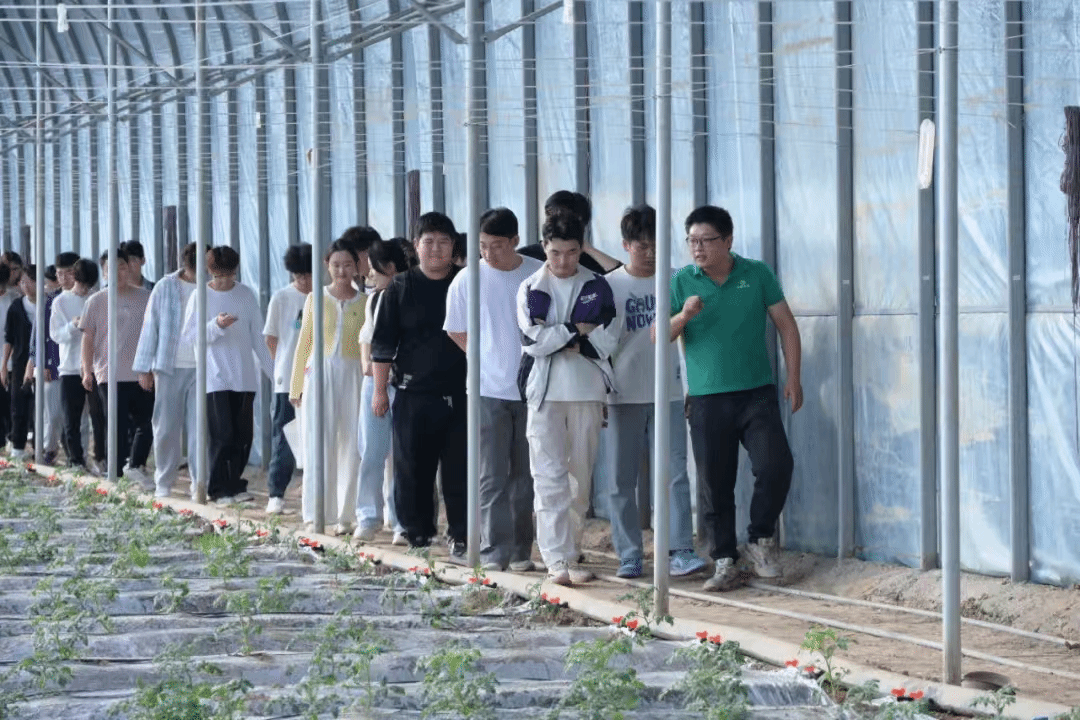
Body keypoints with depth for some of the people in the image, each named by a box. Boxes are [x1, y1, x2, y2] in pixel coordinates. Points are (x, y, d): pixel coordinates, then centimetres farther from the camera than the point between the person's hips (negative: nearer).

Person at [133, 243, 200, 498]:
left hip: (202, 368, -1)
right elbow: (150, 327, 6)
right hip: (169, 367, 1)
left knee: (200, 427, -6)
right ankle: (163, 483, 15)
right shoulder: (166, 288, 3)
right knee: (166, 427, 5)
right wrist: (144, 368, 4)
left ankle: (199, 483, -4)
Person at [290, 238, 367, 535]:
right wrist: (296, 386, 9)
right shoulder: (316, 299, 7)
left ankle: (345, 516, 6)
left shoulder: (364, 302, 7)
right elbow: (304, 343, 10)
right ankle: (316, 513, -4)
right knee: (319, 444, -6)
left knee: (351, 447, 0)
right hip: (320, 374, 0)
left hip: (353, 377, 0)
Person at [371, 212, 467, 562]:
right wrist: (379, 390, 2)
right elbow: (383, 343, 6)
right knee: (412, 470, 3)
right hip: (414, 395, 0)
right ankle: (418, 535, 12)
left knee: (459, 471, -2)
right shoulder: (401, 288, 5)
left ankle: (460, 538, 3)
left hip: (458, 395, 0)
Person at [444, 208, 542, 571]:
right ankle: (494, 550, -2)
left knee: (524, 474, 8)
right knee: (492, 475, -3)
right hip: (489, 389, -1)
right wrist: (487, 359, 4)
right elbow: (456, 330, 9)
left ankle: (521, 550, 14)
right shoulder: (468, 279, -2)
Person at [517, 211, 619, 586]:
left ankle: (572, 552, 18)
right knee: (550, 476, -9)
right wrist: (578, 329, -7)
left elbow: (608, 339, -3)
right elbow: (533, 340, -8)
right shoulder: (531, 289, 4)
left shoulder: (597, 287, 7)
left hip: (587, 390, 2)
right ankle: (557, 559, -13)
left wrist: (563, 341, -8)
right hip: (545, 391, -2)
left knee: (581, 476, 7)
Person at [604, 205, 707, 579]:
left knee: (674, 473, -8)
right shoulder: (609, 285, 1)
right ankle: (629, 556, 10)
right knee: (622, 480, 3)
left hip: (667, 394, 1)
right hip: (624, 394, -1)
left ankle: (680, 552, -10)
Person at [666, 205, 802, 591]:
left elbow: (786, 325, 7)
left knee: (776, 465, -14)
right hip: (707, 400, 1)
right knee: (715, 484, 2)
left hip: (757, 394, -1)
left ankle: (760, 540, 7)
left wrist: (793, 379, 1)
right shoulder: (682, 282, 4)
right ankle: (725, 562, 11)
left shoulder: (757, 275, 3)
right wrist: (682, 317, -20)